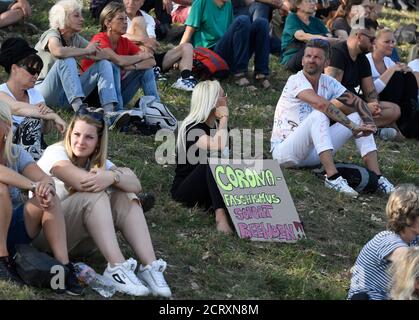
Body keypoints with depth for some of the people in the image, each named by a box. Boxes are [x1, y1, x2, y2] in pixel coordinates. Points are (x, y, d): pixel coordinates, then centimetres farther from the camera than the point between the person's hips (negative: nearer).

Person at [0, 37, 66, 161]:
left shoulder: (35, 94, 7)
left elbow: (45, 130, 8)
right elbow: (18, 108, -28)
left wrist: (47, 115, -11)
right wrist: (53, 116, -33)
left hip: (30, 149, 5)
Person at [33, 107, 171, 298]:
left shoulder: (98, 160, 6)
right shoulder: (55, 153, -12)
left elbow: (136, 184, -12)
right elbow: (84, 182, -32)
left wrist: (112, 176, -32)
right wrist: (118, 175, -19)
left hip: (81, 240, 6)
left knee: (125, 196, -13)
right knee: (93, 195, -29)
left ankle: (150, 266, -26)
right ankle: (116, 267, -36)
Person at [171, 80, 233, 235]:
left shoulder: (216, 124, 8)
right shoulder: (193, 128, -18)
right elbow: (218, 146, -37)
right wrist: (224, 118, -23)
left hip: (209, 189, 8)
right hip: (184, 189, -8)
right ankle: (220, 214, -46)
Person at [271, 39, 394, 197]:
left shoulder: (328, 82, 5)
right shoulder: (296, 81, -17)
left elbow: (356, 101, 7)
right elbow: (322, 104, -33)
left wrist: (369, 123, -14)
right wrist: (353, 127, -34)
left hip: (312, 152, 7)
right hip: (283, 150, -7)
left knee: (358, 117, -2)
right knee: (319, 115, -33)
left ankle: (376, 177, -11)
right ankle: (332, 177, -38)